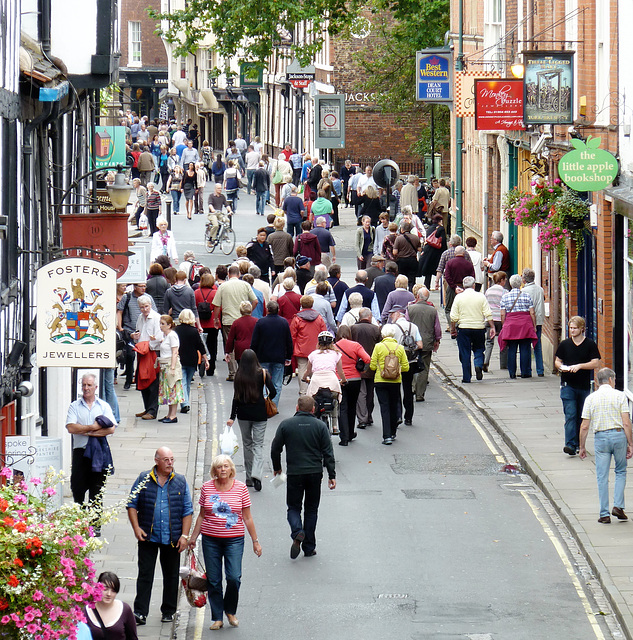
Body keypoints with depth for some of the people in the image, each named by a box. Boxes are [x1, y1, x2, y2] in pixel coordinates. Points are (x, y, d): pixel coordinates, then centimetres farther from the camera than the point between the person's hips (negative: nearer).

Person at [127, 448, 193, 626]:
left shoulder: (180, 481, 5)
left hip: (172, 538, 2)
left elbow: (187, 510, 6)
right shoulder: (143, 479, 1)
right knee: (145, 574, -4)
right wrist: (136, 528, -8)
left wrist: (184, 535, -2)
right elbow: (132, 504, 4)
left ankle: (168, 611, 21)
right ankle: (140, 612, -6)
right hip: (148, 537, -1)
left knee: (171, 575, 9)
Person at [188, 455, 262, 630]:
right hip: (211, 540, 2)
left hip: (234, 540, -1)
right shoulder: (207, 488, 4)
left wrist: (255, 541, 5)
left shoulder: (240, 488, 0)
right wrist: (193, 537, 13)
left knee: (234, 578, -11)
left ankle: (230, 611, 13)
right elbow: (201, 516, 13)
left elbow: (247, 518, 5)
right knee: (213, 581, 2)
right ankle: (217, 618, 13)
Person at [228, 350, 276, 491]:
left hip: (243, 414, 1)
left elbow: (236, 397, -5)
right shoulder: (262, 373, -7)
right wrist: (266, 401, 12)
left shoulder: (239, 375, -4)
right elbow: (273, 392, -10)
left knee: (247, 444, 15)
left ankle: (249, 478, 18)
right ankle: (256, 475, -20)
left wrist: (232, 417, 0)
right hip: (259, 413, -1)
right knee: (258, 445, 1)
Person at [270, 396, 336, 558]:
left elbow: (275, 449, 3)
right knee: (311, 509, 12)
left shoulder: (286, 425, -2)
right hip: (315, 473, 1)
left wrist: (277, 467, 19)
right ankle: (309, 548, 13)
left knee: (293, 507, 10)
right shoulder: (320, 426, -1)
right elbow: (328, 453, -2)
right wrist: (332, 475, 2)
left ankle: (297, 533, -20)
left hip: (294, 473, -1)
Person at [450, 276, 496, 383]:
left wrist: (453, 329, 10)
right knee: (478, 350, 16)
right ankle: (479, 365, -11)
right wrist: (492, 327, 1)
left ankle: (466, 377, 5)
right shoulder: (481, 296, -1)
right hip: (479, 328, 1)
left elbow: (453, 317, -1)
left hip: (463, 328, -1)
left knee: (465, 354, 5)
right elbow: (488, 314, -4)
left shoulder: (459, 297, -2)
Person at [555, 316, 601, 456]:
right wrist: (561, 367, -8)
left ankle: (578, 444, 22)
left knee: (581, 417, 10)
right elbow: (557, 361, 15)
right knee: (570, 415, -13)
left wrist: (579, 366, -18)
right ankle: (570, 445, -20)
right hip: (568, 385, 0)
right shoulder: (564, 344, 5)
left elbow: (596, 363, -6)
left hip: (584, 386, 0)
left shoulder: (590, 344, -1)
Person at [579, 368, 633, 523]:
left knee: (602, 477, 5)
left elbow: (584, 426, 1)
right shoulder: (620, 396, -2)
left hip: (600, 438, 1)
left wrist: (582, 447, 10)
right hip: (619, 435, -1)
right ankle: (618, 506, 4)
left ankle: (604, 514, 4)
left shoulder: (591, 398, 3)